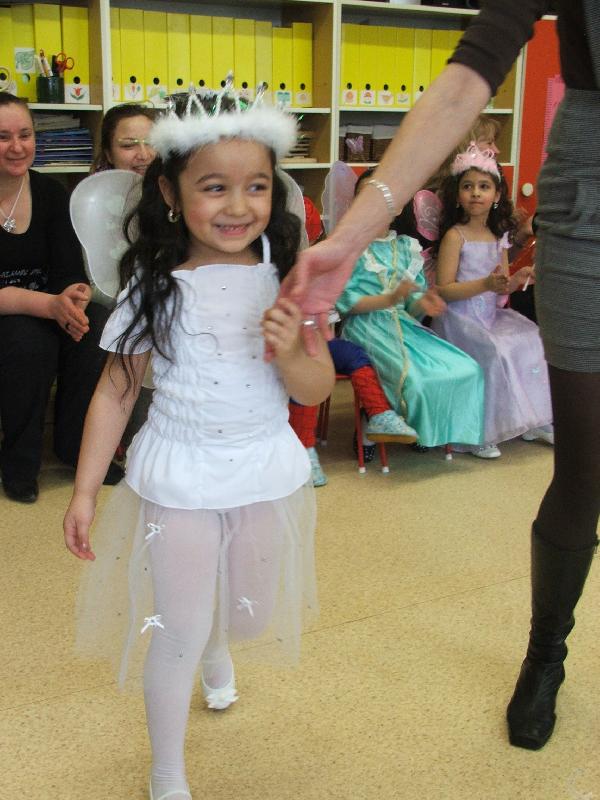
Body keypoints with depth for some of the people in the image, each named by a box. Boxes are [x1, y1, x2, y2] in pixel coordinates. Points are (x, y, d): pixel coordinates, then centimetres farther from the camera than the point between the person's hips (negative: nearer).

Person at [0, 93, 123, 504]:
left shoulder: (51, 192, -1)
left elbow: (70, 270, -6)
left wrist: (73, 298, -31)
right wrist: (51, 305, -37)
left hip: (46, 308, 4)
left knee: (95, 329, -25)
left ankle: (78, 447, -6)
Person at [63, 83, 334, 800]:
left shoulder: (286, 279, -9)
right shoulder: (155, 287, -12)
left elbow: (317, 390, -5)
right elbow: (115, 392, -4)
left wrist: (290, 351, -27)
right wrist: (83, 493, -3)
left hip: (266, 469, 3)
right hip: (179, 476, -2)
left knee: (252, 614, 19)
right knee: (179, 636, 2)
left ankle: (217, 647, 59)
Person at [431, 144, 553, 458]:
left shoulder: (498, 236, 12)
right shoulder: (455, 235, -10)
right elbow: (444, 290, -16)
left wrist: (516, 280, -4)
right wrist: (486, 284, -26)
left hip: (493, 314, 7)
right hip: (460, 317, -7)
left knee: (534, 342, -8)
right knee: (494, 351, -29)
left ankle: (535, 420, 3)